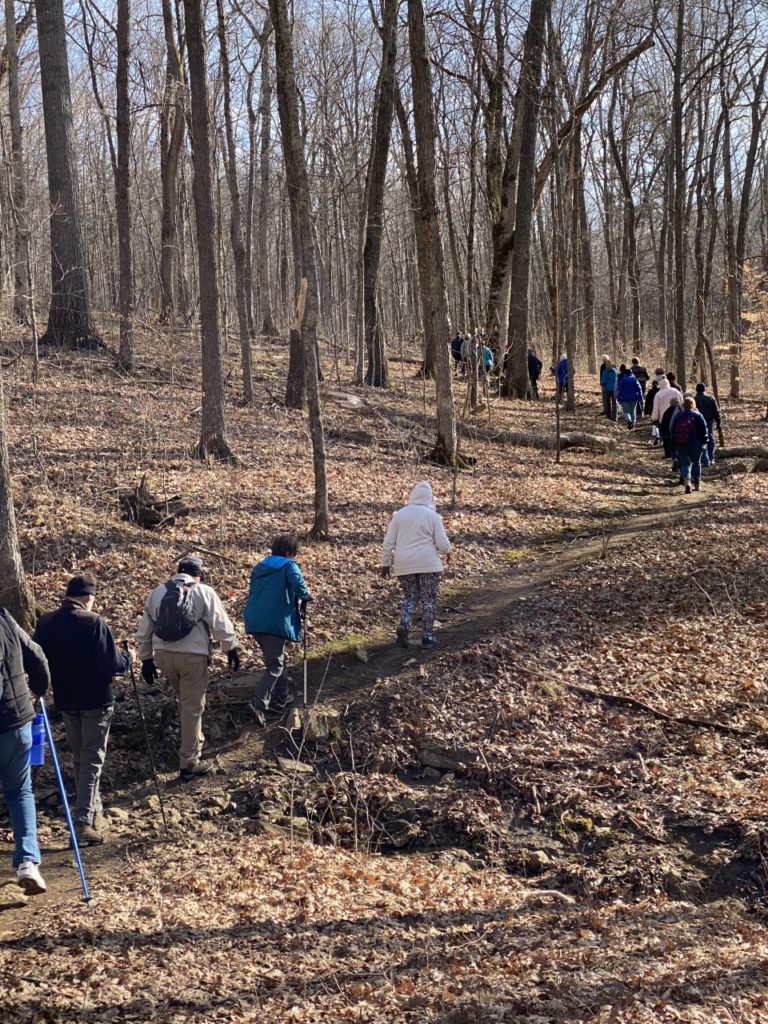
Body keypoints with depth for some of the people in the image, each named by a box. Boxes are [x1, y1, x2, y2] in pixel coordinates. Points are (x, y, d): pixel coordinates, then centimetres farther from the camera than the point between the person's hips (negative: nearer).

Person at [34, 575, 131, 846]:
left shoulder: (45, 623, -1)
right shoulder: (93, 622, -17)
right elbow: (112, 663, -18)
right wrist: (128, 658, 2)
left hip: (65, 701, 5)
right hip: (96, 700, -5)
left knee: (79, 758, 19)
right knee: (92, 760, 0)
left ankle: (95, 812, 29)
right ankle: (83, 822, -7)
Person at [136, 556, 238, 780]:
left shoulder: (157, 593, 11)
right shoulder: (204, 592, -2)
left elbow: (144, 629, 14)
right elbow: (221, 625, -4)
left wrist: (146, 658, 20)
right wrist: (231, 649, 8)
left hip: (163, 654, 5)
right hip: (192, 656, -5)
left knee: (184, 701, 26)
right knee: (192, 708, 2)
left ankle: (194, 741, 40)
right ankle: (188, 764, 4)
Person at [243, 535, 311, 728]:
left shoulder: (260, 566, 19)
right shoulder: (289, 566, -2)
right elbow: (298, 585, -20)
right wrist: (305, 597, -1)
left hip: (254, 620, 7)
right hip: (275, 621, -7)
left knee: (275, 659, 24)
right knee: (275, 665, -4)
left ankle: (281, 698, 31)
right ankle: (259, 703, -20)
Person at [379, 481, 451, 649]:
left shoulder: (399, 514, 2)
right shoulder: (432, 516, -5)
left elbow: (388, 542, 1)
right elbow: (443, 543, -6)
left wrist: (385, 563, 11)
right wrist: (447, 551, 16)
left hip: (405, 565, 3)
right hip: (428, 564, -2)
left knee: (410, 596, 17)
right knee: (429, 599, 9)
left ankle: (404, 624, -8)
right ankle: (427, 636, 10)